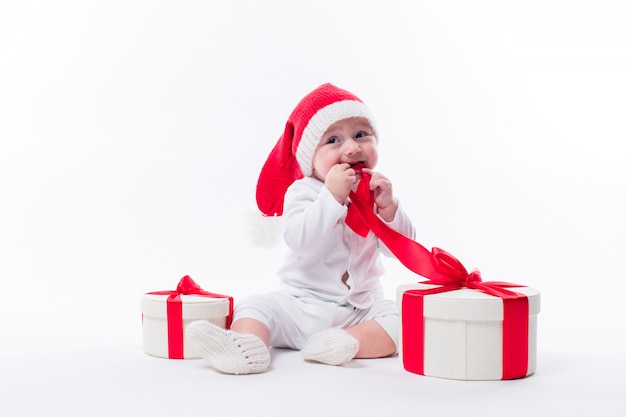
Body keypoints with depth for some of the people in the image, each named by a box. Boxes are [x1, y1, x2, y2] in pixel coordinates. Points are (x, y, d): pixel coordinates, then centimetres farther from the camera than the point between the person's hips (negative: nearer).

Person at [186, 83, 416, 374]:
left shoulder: (378, 192, 4)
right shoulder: (302, 191, -5)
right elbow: (300, 241, -24)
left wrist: (388, 208, -19)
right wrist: (332, 196, -29)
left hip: (359, 311, 2)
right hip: (300, 303, -1)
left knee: (399, 319, -21)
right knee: (256, 306, -20)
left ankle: (349, 343, -36)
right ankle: (246, 347, -45)